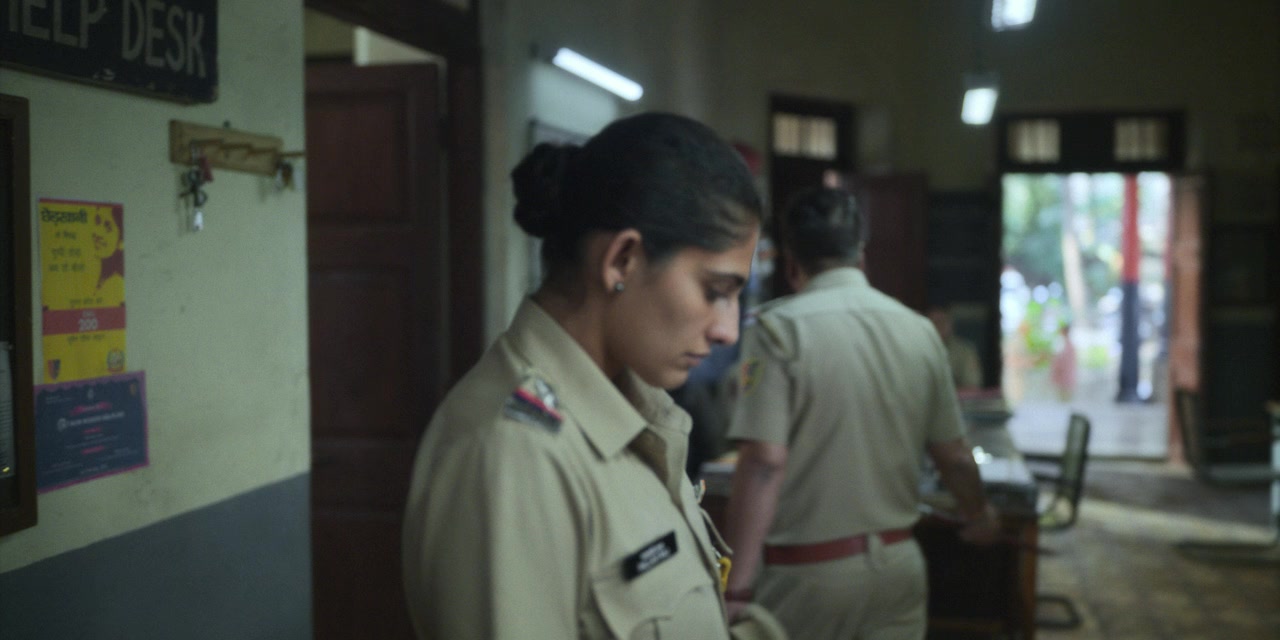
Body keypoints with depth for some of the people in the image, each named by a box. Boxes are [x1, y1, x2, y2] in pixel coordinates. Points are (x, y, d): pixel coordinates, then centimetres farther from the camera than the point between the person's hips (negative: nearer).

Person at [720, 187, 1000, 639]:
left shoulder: (779, 328, -12)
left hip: (807, 572, -4)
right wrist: (977, 516, 30)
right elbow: (954, 458, 10)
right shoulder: (919, 331, 3)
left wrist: (736, 590, -18)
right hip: (898, 565, 4)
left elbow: (764, 464, -20)